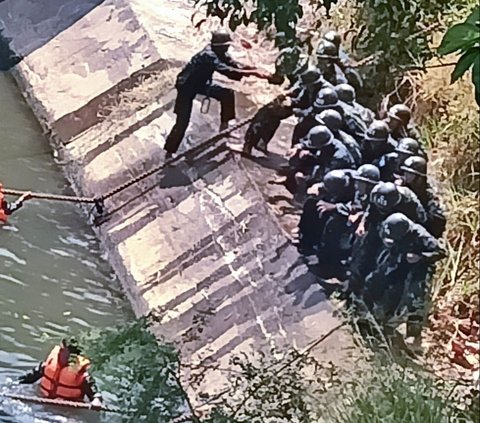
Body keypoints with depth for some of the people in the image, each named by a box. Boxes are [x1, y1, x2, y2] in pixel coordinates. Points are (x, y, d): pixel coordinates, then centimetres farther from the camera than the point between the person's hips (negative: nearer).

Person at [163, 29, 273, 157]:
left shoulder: (220, 53, -8)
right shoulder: (208, 55, -35)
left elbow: (235, 65, -11)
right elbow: (227, 71, -44)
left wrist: (257, 71, -26)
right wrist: (253, 73, -46)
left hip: (201, 83, 8)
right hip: (186, 85, -8)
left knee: (227, 94, -5)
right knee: (182, 122, -10)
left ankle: (224, 126, 5)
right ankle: (169, 153, -1)